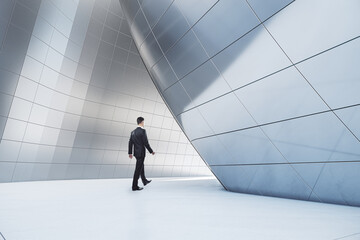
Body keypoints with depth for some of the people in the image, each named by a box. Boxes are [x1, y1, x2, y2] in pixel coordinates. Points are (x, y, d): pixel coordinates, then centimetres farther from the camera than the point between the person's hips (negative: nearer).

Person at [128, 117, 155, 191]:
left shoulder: (133, 132, 6)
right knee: (138, 169, -1)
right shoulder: (142, 131, -17)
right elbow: (146, 143, -19)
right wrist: (151, 151, -8)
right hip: (141, 153, -8)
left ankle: (144, 181, 38)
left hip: (136, 153, 8)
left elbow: (130, 143, 9)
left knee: (141, 166, 23)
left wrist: (130, 153, 17)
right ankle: (134, 186, 6)